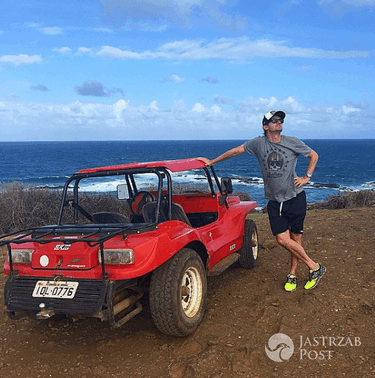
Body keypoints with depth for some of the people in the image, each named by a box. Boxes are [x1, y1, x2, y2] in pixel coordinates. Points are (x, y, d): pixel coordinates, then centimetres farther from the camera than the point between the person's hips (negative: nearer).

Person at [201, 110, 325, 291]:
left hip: (296, 197, 0)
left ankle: (292, 274, 20)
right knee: (282, 239, -8)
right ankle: (314, 267, 8)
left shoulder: (293, 142, 0)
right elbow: (235, 151, 9)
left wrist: (307, 177, 4)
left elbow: (313, 155, 14)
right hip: (275, 201, 1)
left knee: (295, 239, 2)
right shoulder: (259, 143, 1)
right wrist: (212, 161, 11)